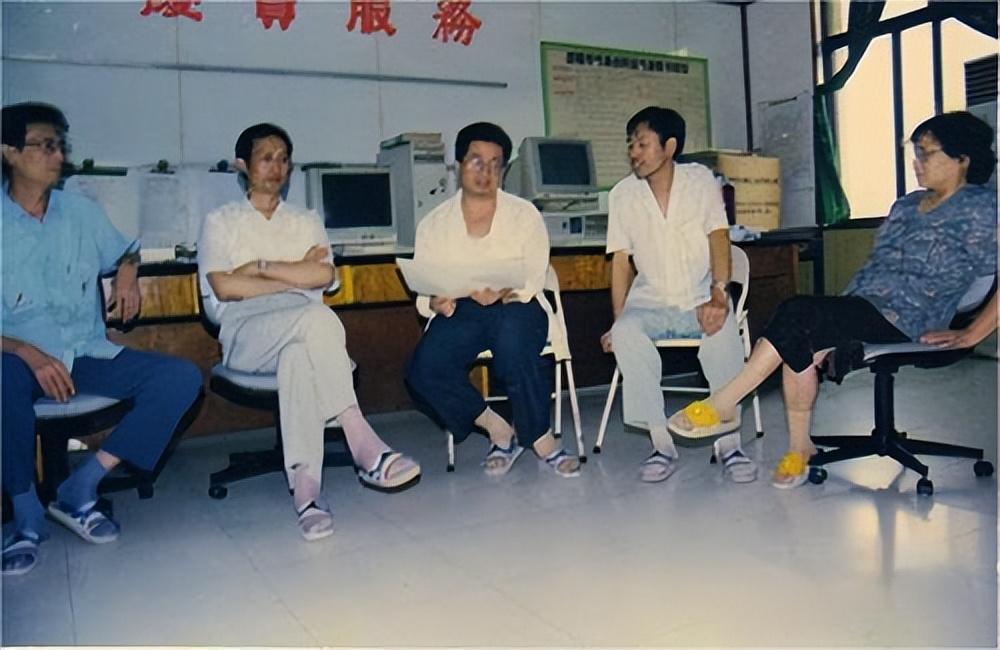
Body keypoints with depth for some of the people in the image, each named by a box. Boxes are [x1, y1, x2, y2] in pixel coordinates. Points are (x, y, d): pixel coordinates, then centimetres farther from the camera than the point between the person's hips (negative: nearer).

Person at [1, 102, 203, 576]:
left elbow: (123, 250, 31)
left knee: (182, 377, -18)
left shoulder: (82, 212, 12)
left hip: (88, 355, 4)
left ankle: (80, 488, -16)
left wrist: (128, 272, 6)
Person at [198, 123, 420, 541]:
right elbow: (223, 287, -2)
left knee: (300, 357, -37)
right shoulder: (221, 222, 16)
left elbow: (325, 276, 3)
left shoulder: (306, 222, 24)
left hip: (300, 331, 3)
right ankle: (365, 449, -41)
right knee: (317, 317, -35)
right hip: (246, 333, -2)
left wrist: (261, 266, -2)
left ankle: (305, 490, -47)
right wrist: (296, 275, -1)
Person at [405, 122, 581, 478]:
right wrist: (436, 302, -18)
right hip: (461, 312, 2)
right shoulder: (433, 224, 10)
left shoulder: (524, 215, 6)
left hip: (516, 306, -2)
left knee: (513, 344, -38)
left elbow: (534, 279, -3)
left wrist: (502, 292, -25)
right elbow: (423, 292, 7)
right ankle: (499, 429, -8)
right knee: (424, 371, -27)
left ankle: (540, 437, -18)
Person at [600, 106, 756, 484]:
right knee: (627, 332, -32)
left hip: (701, 300, -1)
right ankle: (662, 444, -26)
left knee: (723, 328, -34)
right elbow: (621, 260, 1)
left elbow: (718, 238, -8)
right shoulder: (622, 194, 3)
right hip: (651, 303, 1)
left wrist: (718, 293, -24)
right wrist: (616, 322, -9)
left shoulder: (701, 180, 1)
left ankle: (729, 442, -24)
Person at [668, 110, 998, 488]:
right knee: (799, 343, -24)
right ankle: (799, 450, -13)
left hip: (904, 319, -7)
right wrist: (841, 305, 13)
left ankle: (721, 406, -20)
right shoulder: (906, 205, 22)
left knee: (797, 313, -27)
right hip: (859, 310, 7)